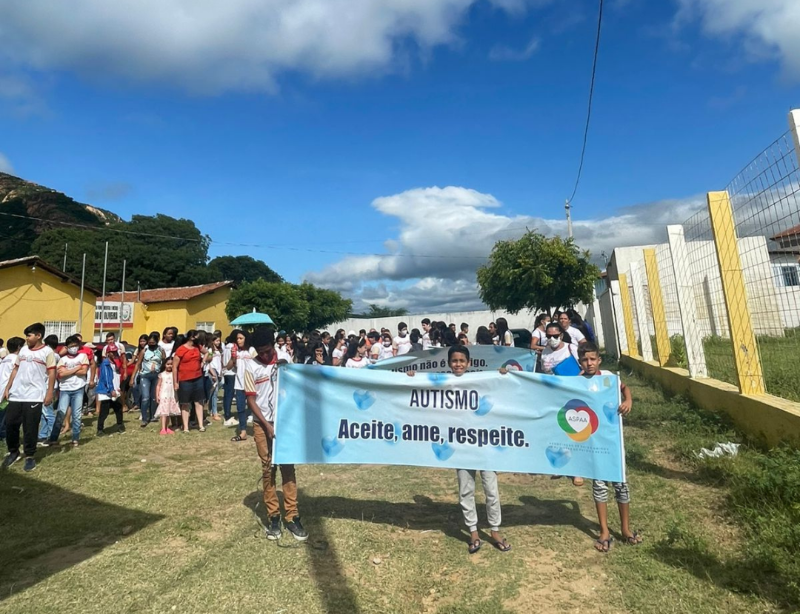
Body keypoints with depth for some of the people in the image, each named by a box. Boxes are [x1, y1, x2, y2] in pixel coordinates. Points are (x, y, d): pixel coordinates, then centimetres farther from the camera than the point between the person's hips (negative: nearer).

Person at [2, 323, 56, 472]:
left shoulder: (47, 351, -5)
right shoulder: (23, 349, 11)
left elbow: (52, 374, -7)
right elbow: (15, 369, 16)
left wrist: (49, 393, -12)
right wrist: (7, 388, 9)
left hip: (34, 396, -5)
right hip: (16, 395, 5)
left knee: (30, 428, 1)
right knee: (10, 424, 8)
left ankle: (30, 456, 13)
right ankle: (13, 452, 28)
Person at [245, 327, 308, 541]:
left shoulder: (284, 360, 2)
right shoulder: (251, 367, -5)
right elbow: (251, 400, -6)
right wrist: (267, 425, -12)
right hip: (263, 424, -1)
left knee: (288, 467, 2)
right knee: (268, 469, 5)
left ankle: (292, 516, 9)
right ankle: (274, 516, 16)